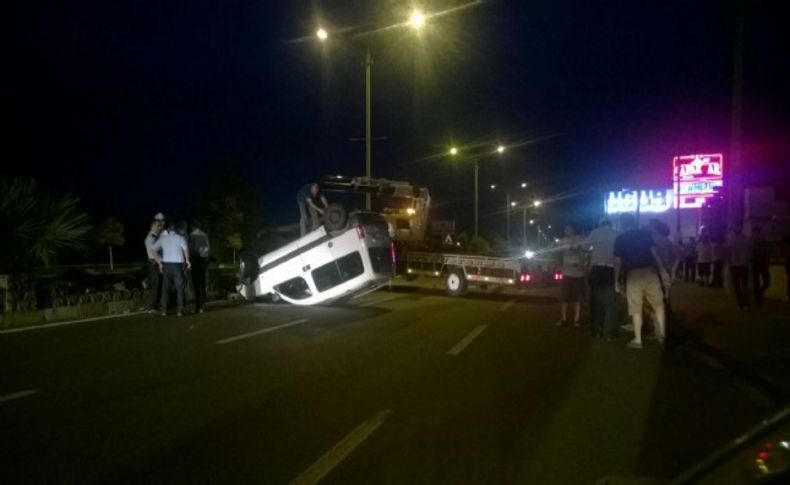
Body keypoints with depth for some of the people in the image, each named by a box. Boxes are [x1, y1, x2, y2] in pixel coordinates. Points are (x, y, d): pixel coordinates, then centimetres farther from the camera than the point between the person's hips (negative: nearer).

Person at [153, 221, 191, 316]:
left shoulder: (162, 238, 8)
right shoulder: (180, 238, 0)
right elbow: (185, 249, -17)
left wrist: (159, 259, 11)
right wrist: (187, 261, -7)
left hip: (166, 264, 2)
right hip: (177, 264, -2)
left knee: (165, 288, 9)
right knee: (179, 288, 4)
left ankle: (164, 310, 7)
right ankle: (180, 310, 1)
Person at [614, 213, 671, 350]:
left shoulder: (620, 239, 4)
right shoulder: (646, 233, 6)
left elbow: (618, 262, 1)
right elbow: (654, 252, -1)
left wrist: (616, 280, 7)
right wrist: (663, 270, 2)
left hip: (633, 274, -1)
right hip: (649, 271, 1)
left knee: (636, 309, 3)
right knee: (658, 304, 13)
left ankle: (638, 340, 5)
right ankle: (662, 334, 8)